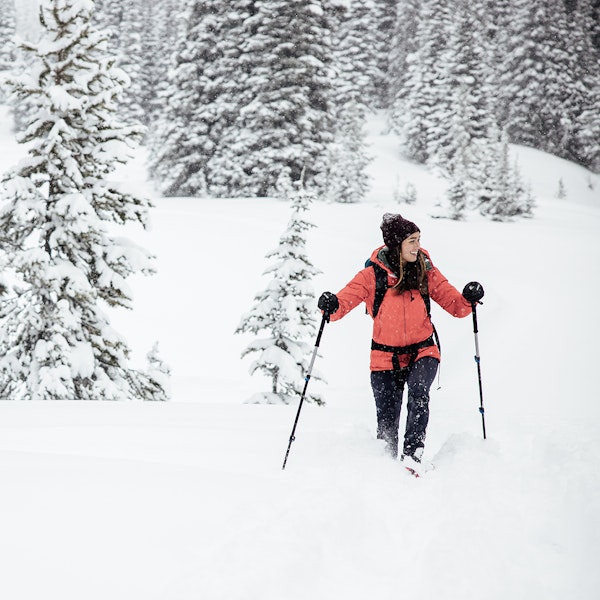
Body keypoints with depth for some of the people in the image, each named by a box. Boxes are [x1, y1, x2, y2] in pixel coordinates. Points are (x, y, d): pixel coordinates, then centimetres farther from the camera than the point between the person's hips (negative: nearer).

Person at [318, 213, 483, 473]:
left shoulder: (426, 272, -1)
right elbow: (345, 300, -10)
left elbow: (455, 306, 1)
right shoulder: (372, 274, -7)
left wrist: (468, 298, -20)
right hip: (386, 356, -1)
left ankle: (413, 452, -25)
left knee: (418, 390, -31)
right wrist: (331, 306, -32)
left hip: (422, 351, 1)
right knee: (387, 424, 1)